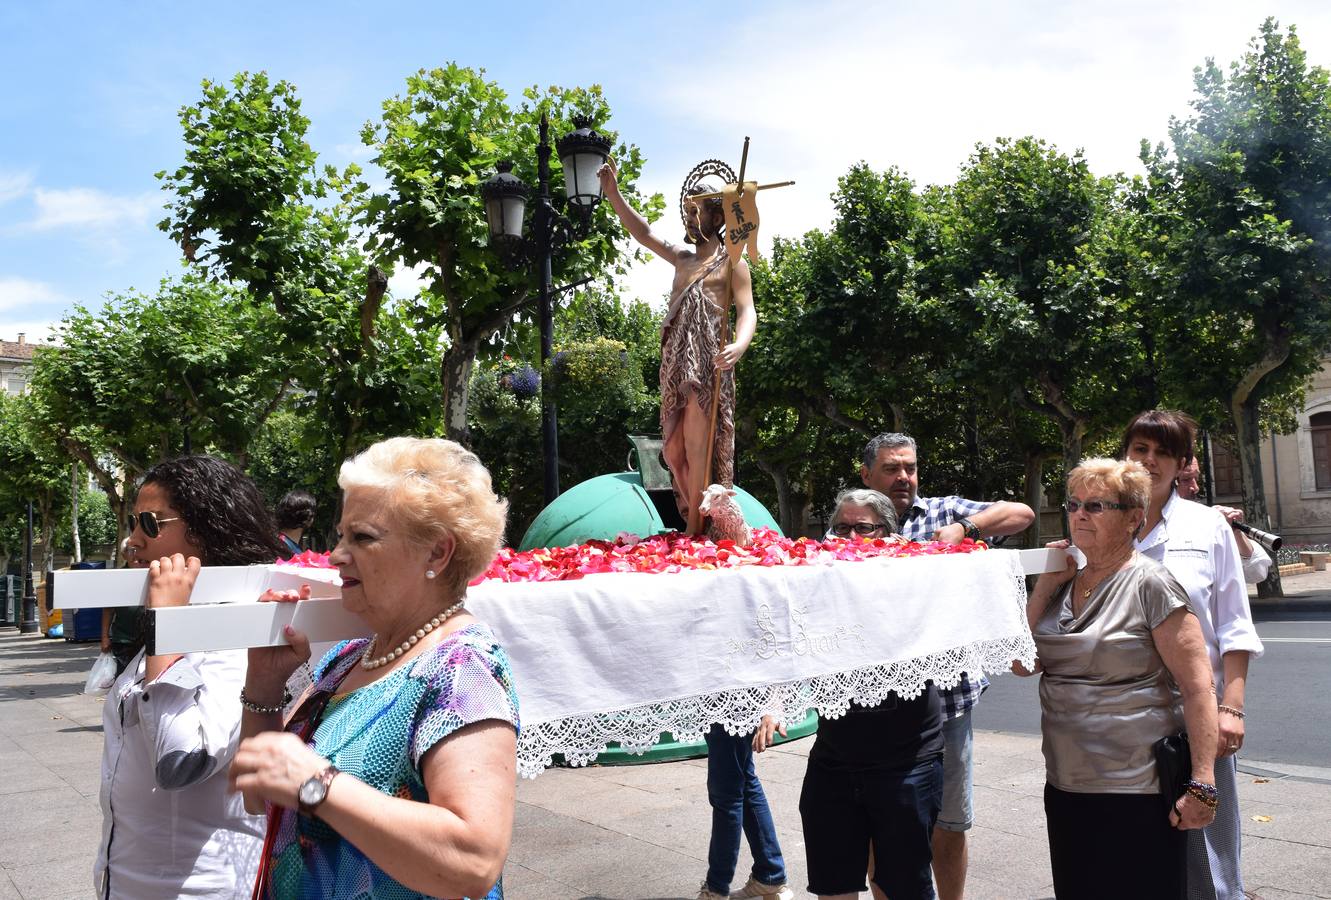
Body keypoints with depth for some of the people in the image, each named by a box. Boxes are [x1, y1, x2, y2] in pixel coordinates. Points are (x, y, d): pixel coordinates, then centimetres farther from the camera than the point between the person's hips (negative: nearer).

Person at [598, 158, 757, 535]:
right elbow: (642, 232, 25)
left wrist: (740, 345, -29)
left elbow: (747, 311, -8)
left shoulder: (732, 264, 4)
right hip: (676, 365, 7)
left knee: (698, 449, -15)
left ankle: (697, 531, -14)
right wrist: (613, 193, 14)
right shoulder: (683, 259, 24)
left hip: (709, 366, -7)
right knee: (674, 451, 3)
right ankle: (696, 526, 9)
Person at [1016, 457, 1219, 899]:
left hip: (1137, 795, -6)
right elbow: (1021, 662, 3)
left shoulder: (1150, 584, -11)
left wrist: (1202, 785, -20)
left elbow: (1197, 687, -15)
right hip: (1065, 788, 7)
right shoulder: (1064, 586, 8)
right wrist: (1046, 583, -2)